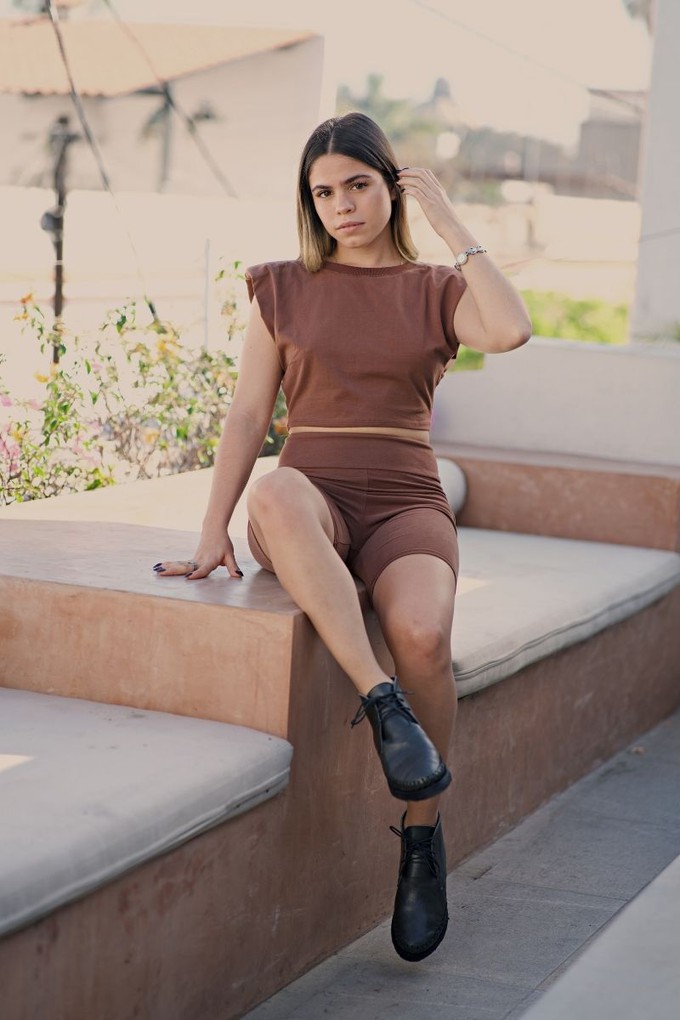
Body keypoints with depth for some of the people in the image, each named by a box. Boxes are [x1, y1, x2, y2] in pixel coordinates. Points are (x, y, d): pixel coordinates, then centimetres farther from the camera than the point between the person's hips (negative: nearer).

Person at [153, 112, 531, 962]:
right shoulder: (282, 291, 14)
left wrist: (451, 225, -3)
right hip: (314, 503, 0)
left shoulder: (436, 291, 13)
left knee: (422, 632, -34)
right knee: (277, 494, -40)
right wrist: (213, 532, -4)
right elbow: (247, 416, 7)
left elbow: (511, 330, -10)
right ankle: (383, 703, -42)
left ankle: (422, 838, -14)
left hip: (406, 507, 0)